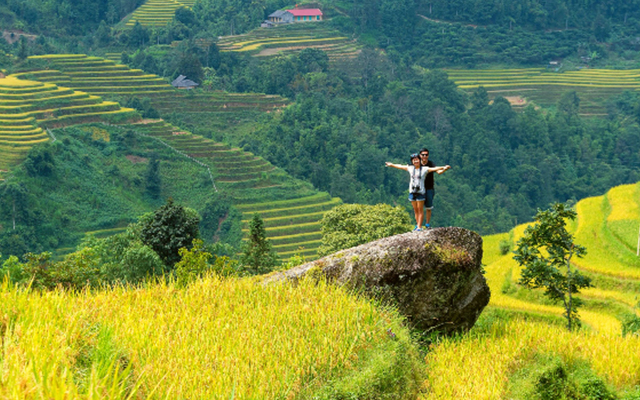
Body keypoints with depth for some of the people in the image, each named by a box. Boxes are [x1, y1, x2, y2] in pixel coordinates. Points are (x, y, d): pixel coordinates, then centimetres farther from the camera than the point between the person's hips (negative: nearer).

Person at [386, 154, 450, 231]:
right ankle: (418, 225, 15)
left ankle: (419, 227, -2)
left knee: (420, 210, -2)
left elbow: (434, 169, -13)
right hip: (412, 191, 4)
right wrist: (391, 165, 31)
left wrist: (443, 168, -26)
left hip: (420, 192, -4)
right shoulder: (410, 168, 9)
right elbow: (400, 166, 21)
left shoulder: (424, 169, -3)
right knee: (415, 210, 9)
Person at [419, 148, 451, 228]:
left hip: (429, 189, -1)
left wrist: (445, 169, -43)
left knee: (428, 208, 4)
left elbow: (438, 172, -25)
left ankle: (427, 224, 18)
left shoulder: (431, 164, -9)